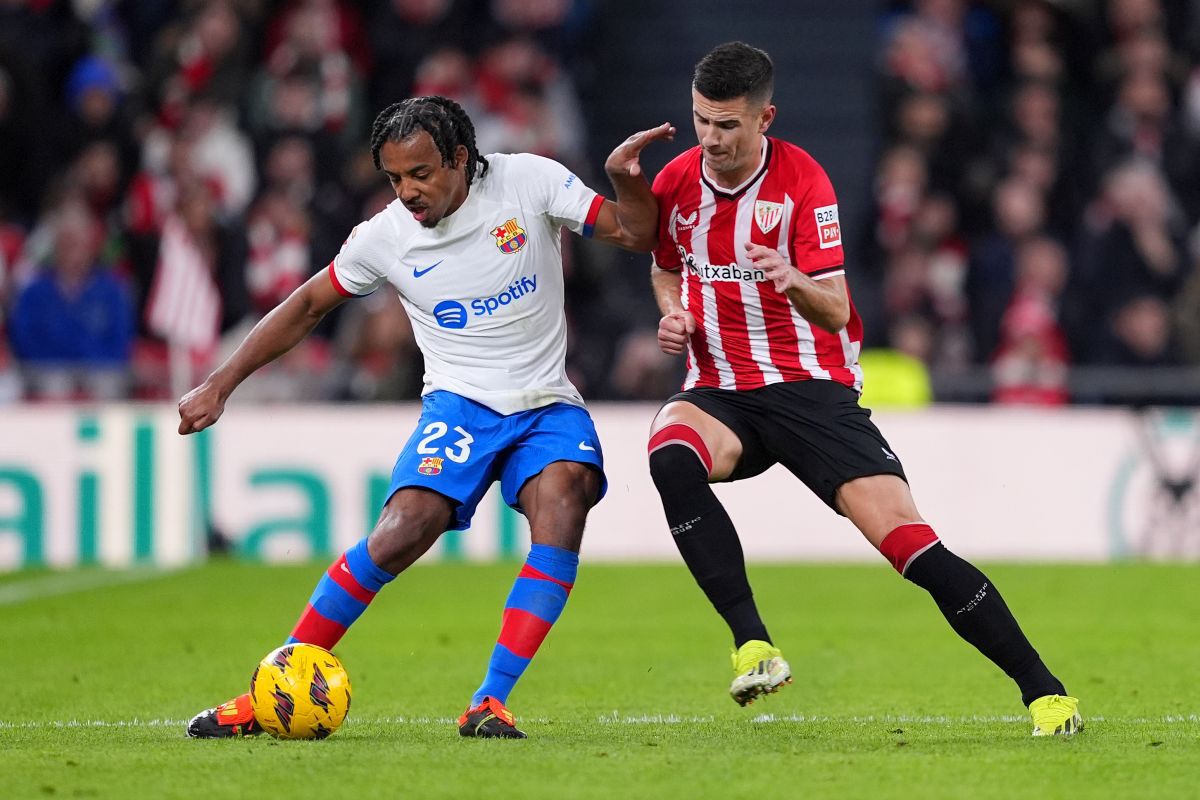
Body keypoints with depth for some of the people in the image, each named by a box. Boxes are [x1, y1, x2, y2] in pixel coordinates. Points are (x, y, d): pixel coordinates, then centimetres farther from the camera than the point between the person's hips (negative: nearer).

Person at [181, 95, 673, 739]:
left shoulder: (528, 181, -6)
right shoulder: (385, 235, -4)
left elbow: (636, 235, -3)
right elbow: (308, 305, 10)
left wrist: (625, 180, -25)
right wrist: (220, 384, 7)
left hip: (547, 404, 0)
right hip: (460, 405, 0)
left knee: (563, 501, -31)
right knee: (401, 533, -24)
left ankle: (489, 705, -30)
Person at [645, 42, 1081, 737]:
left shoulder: (803, 182, -10)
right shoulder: (675, 184, 2)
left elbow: (835, 313, -15)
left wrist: (794, 281, -36)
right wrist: (673, 314, 3)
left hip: (813, 389, -3)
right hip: (721, 393, 3)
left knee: (909, 540, -15)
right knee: (670, 453, -34)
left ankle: (1043, 691, -6)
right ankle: (753, 646, -31)